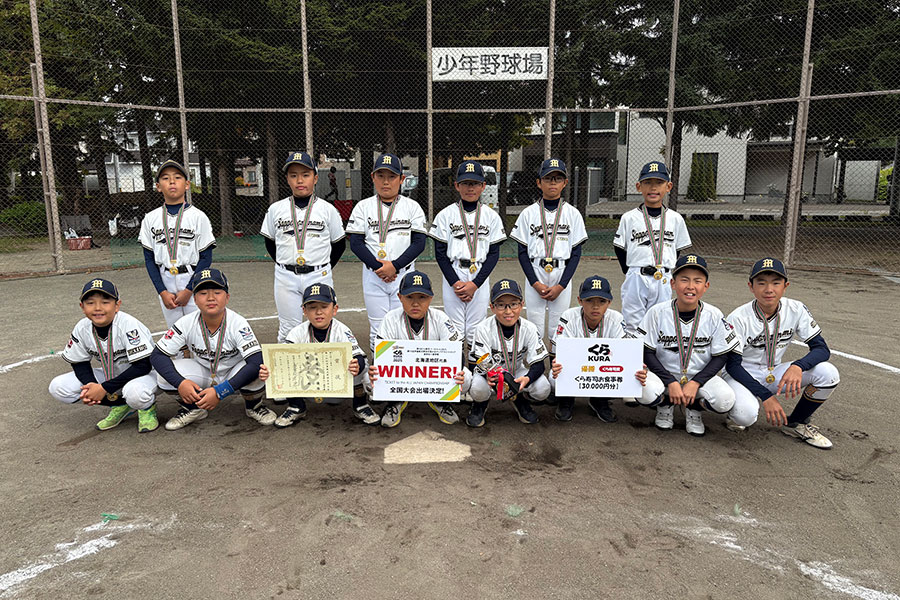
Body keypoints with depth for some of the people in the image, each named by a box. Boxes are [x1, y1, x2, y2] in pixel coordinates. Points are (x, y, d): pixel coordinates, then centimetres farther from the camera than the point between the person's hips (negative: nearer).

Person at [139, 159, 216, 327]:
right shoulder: (150, 219, 4)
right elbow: (149, 259, 5)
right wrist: (162, 292, -4)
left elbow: (206, 258, -7)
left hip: (194, 284, -3)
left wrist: (189, 290, -12)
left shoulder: (198, 216, -5)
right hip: (165, 286, 3)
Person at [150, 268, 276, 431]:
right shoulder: (187, 323, -18)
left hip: (232, 376, -2)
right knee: (165, 375, -22)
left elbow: (256, 361, -36)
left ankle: (253, 406, 0)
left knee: (256, 371, -35)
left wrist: (220, 392, -39)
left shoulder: (237, 323, -26)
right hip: (202, 373, 3)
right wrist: (180, 383, -33)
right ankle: (193, 408, 7)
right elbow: (157, 355, -15)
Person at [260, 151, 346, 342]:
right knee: (288, 329, 7)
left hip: (319, 276, -1)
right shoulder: (276, 209, 5)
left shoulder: (328, 210, 1)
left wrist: (323, 270, 6)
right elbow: (270, 243, 15)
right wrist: (286, 267, 9)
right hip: (286, 278, 1)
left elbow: (339, 244, 9)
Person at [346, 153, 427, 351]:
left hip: (404, 275, 0)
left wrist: (395, 266, -14)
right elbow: (355, 243, -1)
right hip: (373, 276, 0)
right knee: (378, 328, 3)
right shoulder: (363, 207, 6)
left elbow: (419, 242, -2)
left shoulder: (412, 207, 6)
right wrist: (378, 268, -13)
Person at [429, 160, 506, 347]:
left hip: (480, 277, 1)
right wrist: (455, 282, -10)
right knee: (454, 329, 1)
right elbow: (440, 253, 0)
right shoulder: (446, 215, 2)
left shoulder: (491, 216, 4)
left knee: (476, 330, 3)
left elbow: (494, 254, 1)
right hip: (453, 275, 0)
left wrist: (475, 284, -9)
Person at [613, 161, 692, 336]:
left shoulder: (675, 219, 5)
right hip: (636, 280, -1)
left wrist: (667, 275, 5)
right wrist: (631, 274, 1)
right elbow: (619, 249, 4)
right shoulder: (629, 218, 0)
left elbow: (678, 250, 11)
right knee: (632, 325, 4)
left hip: (664, 281, 2)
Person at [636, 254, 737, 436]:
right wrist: (671, 382, -18)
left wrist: (695, 383, -16)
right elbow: (647, 353, -8)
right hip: (665, 374, -1)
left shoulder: (714, 316, -7)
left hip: (700, 377, 1)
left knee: (725, 400, -29)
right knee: (645, 392, -33)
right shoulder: (657, 312, -10)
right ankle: (666, 404, 6)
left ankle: (694, 409, 8)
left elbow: (720, 357, -3)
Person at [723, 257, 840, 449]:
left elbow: (822, 348, -11)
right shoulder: (738, 318, -20)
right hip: (743, 375, -5)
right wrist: (766, 396, -26)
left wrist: (798, 366, -33)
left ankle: (796, 423, 4)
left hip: (775, 374, 5)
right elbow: (732, 365, -18)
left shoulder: (796, 310, -9)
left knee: (828, 373, -18)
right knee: (746, 414, -36)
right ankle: (736, 412, 5)